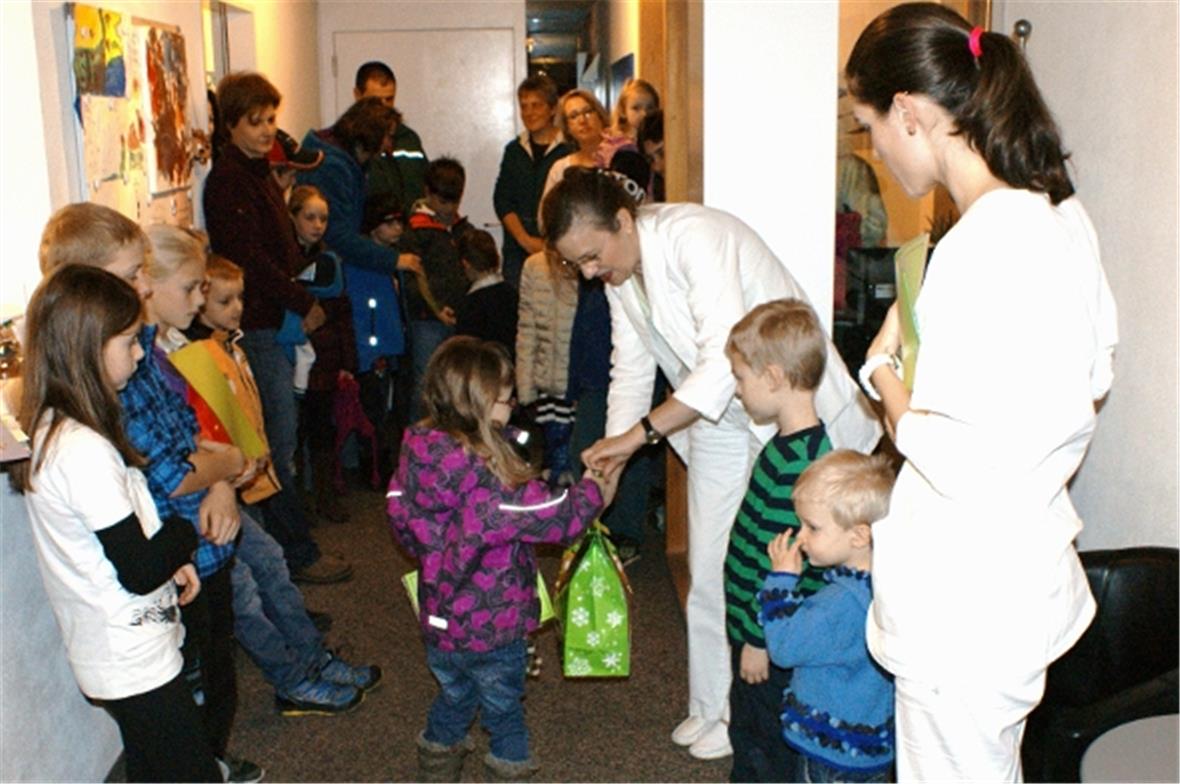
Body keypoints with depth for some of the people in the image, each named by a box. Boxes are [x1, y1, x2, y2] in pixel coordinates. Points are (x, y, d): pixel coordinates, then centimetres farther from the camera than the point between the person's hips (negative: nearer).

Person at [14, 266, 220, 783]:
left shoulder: (53, 430, 3)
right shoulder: (84, 450, -28)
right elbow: (140, 572, -24)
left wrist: (170, 559, 0)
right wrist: (184, 531, -7)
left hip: (110, 655, 10)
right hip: (135, 661, -10)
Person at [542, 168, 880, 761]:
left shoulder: (694, 236, -26)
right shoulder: (618, 271, 0)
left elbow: (727, 360, -33)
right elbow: (631, 371, 9)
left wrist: (640, 432, -31)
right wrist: (608, 466, 2)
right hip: (716, 420, 8)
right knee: (709, 572, 10)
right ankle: (712, 708, 26)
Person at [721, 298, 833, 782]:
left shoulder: (797, 462, -28)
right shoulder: (791, 446, 4)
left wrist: (759, 638, -18)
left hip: (773, 639, -10)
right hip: (754, 625, 10)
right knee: (746, 731, 26)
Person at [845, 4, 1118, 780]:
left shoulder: (982, 247, -26)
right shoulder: (1060, 211, 3)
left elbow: (958, 465, -25)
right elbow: (1093, 379, 15)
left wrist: (882, 370, -10)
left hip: (969, 606, -9)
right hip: (1031, 565, 9)